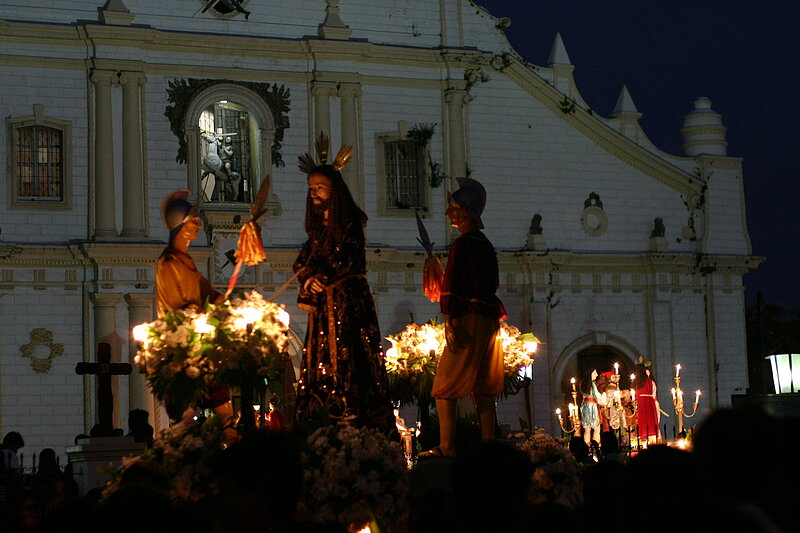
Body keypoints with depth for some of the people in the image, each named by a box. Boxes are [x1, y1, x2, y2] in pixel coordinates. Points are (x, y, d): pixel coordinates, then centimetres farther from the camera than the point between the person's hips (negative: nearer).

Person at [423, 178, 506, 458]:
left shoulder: (461, 245, -11)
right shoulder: (486, 246, 14)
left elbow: (452, 288, -16)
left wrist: (450, 323, -19)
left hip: (468, 319, -8)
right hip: (490, 322, 8)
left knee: (444, 388, -5)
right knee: (484, 390, 9)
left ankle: (447, 448, -10)